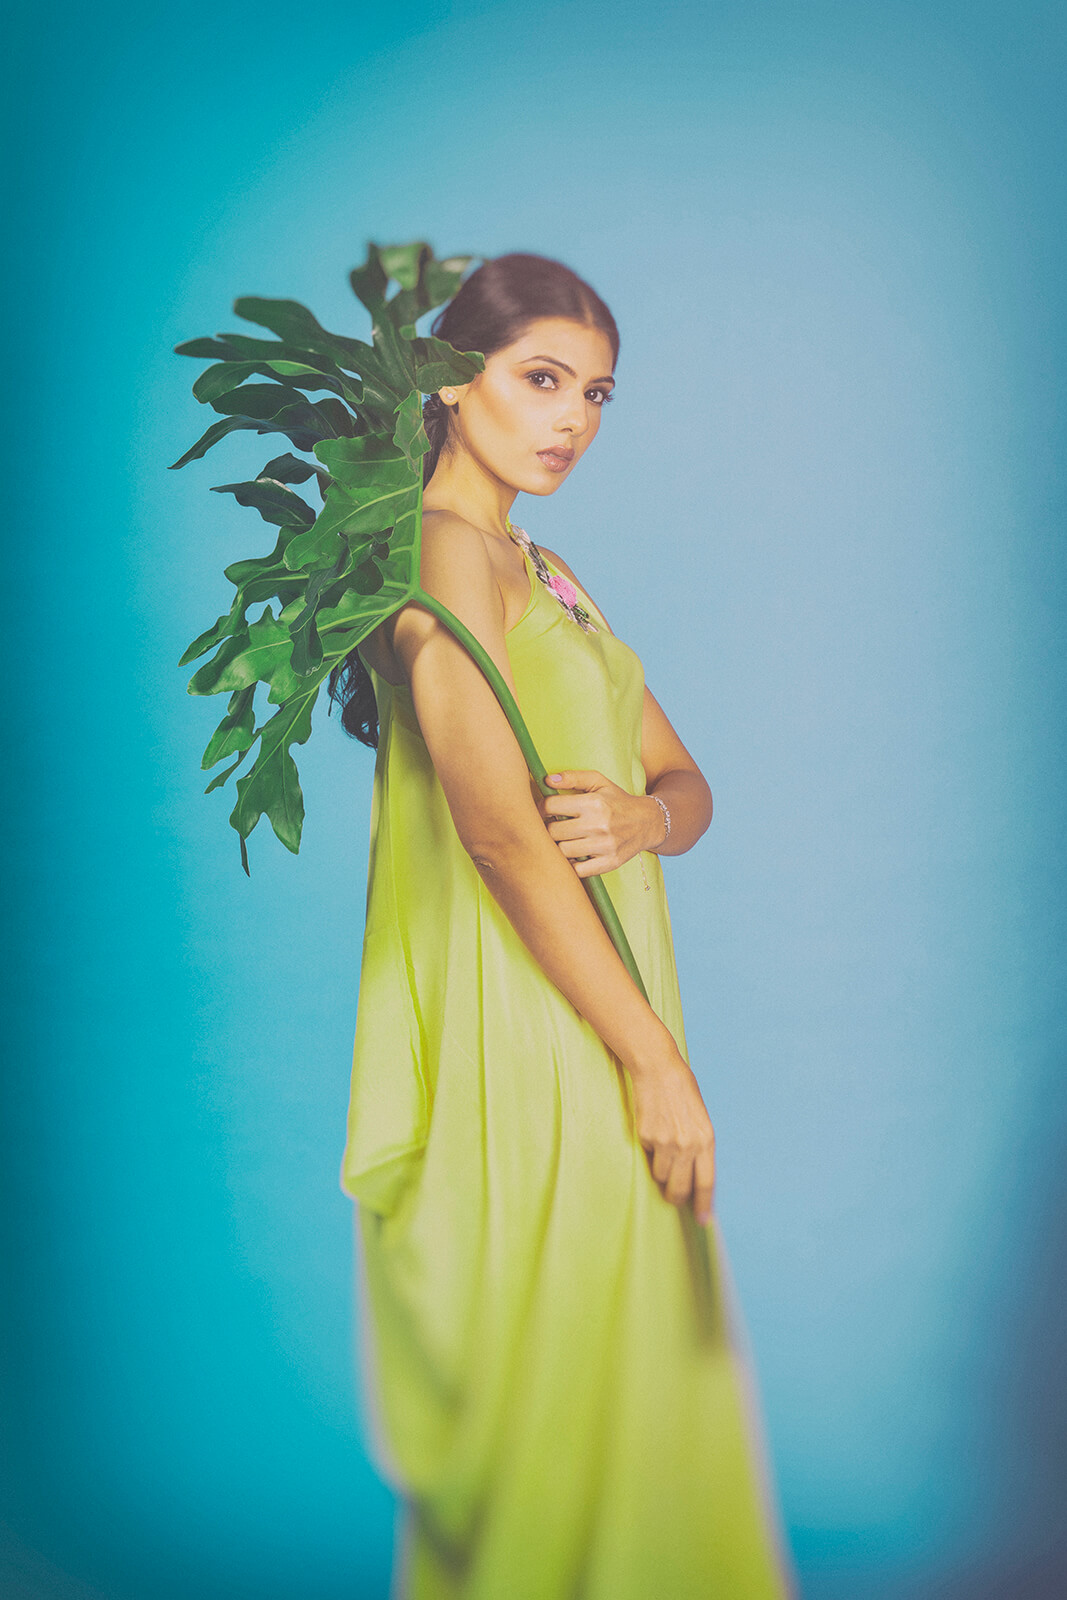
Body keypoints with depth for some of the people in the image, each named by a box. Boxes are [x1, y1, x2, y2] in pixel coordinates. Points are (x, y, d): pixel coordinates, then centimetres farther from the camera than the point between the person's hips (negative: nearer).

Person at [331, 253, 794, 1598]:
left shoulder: (546, 574, 17)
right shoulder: (443, 550, -11)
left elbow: (688, 782, 15)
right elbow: (502, 832, -20)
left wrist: (642, 817, -10)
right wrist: (655, 1058, -18)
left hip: (595, 1017, 9)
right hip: (521, 1045, -9)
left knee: (629, 1383, 17)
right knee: (546, 1400, 2)